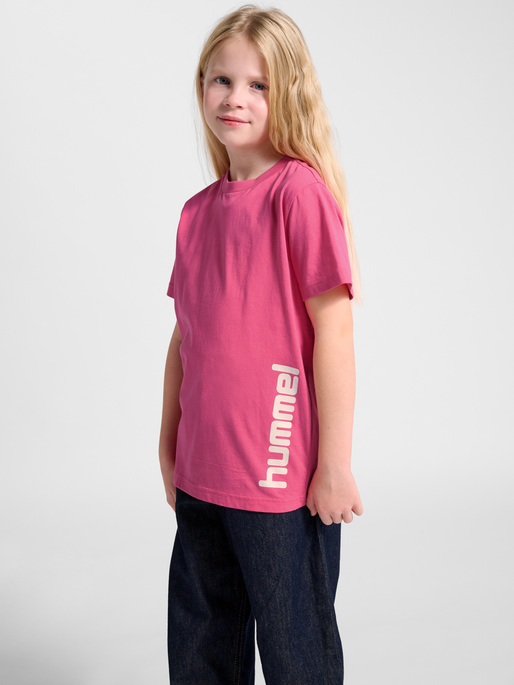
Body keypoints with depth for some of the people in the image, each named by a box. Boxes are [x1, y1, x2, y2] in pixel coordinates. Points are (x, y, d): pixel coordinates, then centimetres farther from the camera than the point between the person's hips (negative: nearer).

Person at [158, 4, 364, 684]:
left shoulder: (301, 190, -12)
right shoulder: (198, 211, 9)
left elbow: (334, 329, -14)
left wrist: (335, 463, -14)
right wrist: (170, 445, 16)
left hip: (283, 477, -7)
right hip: (201, 476, 7)